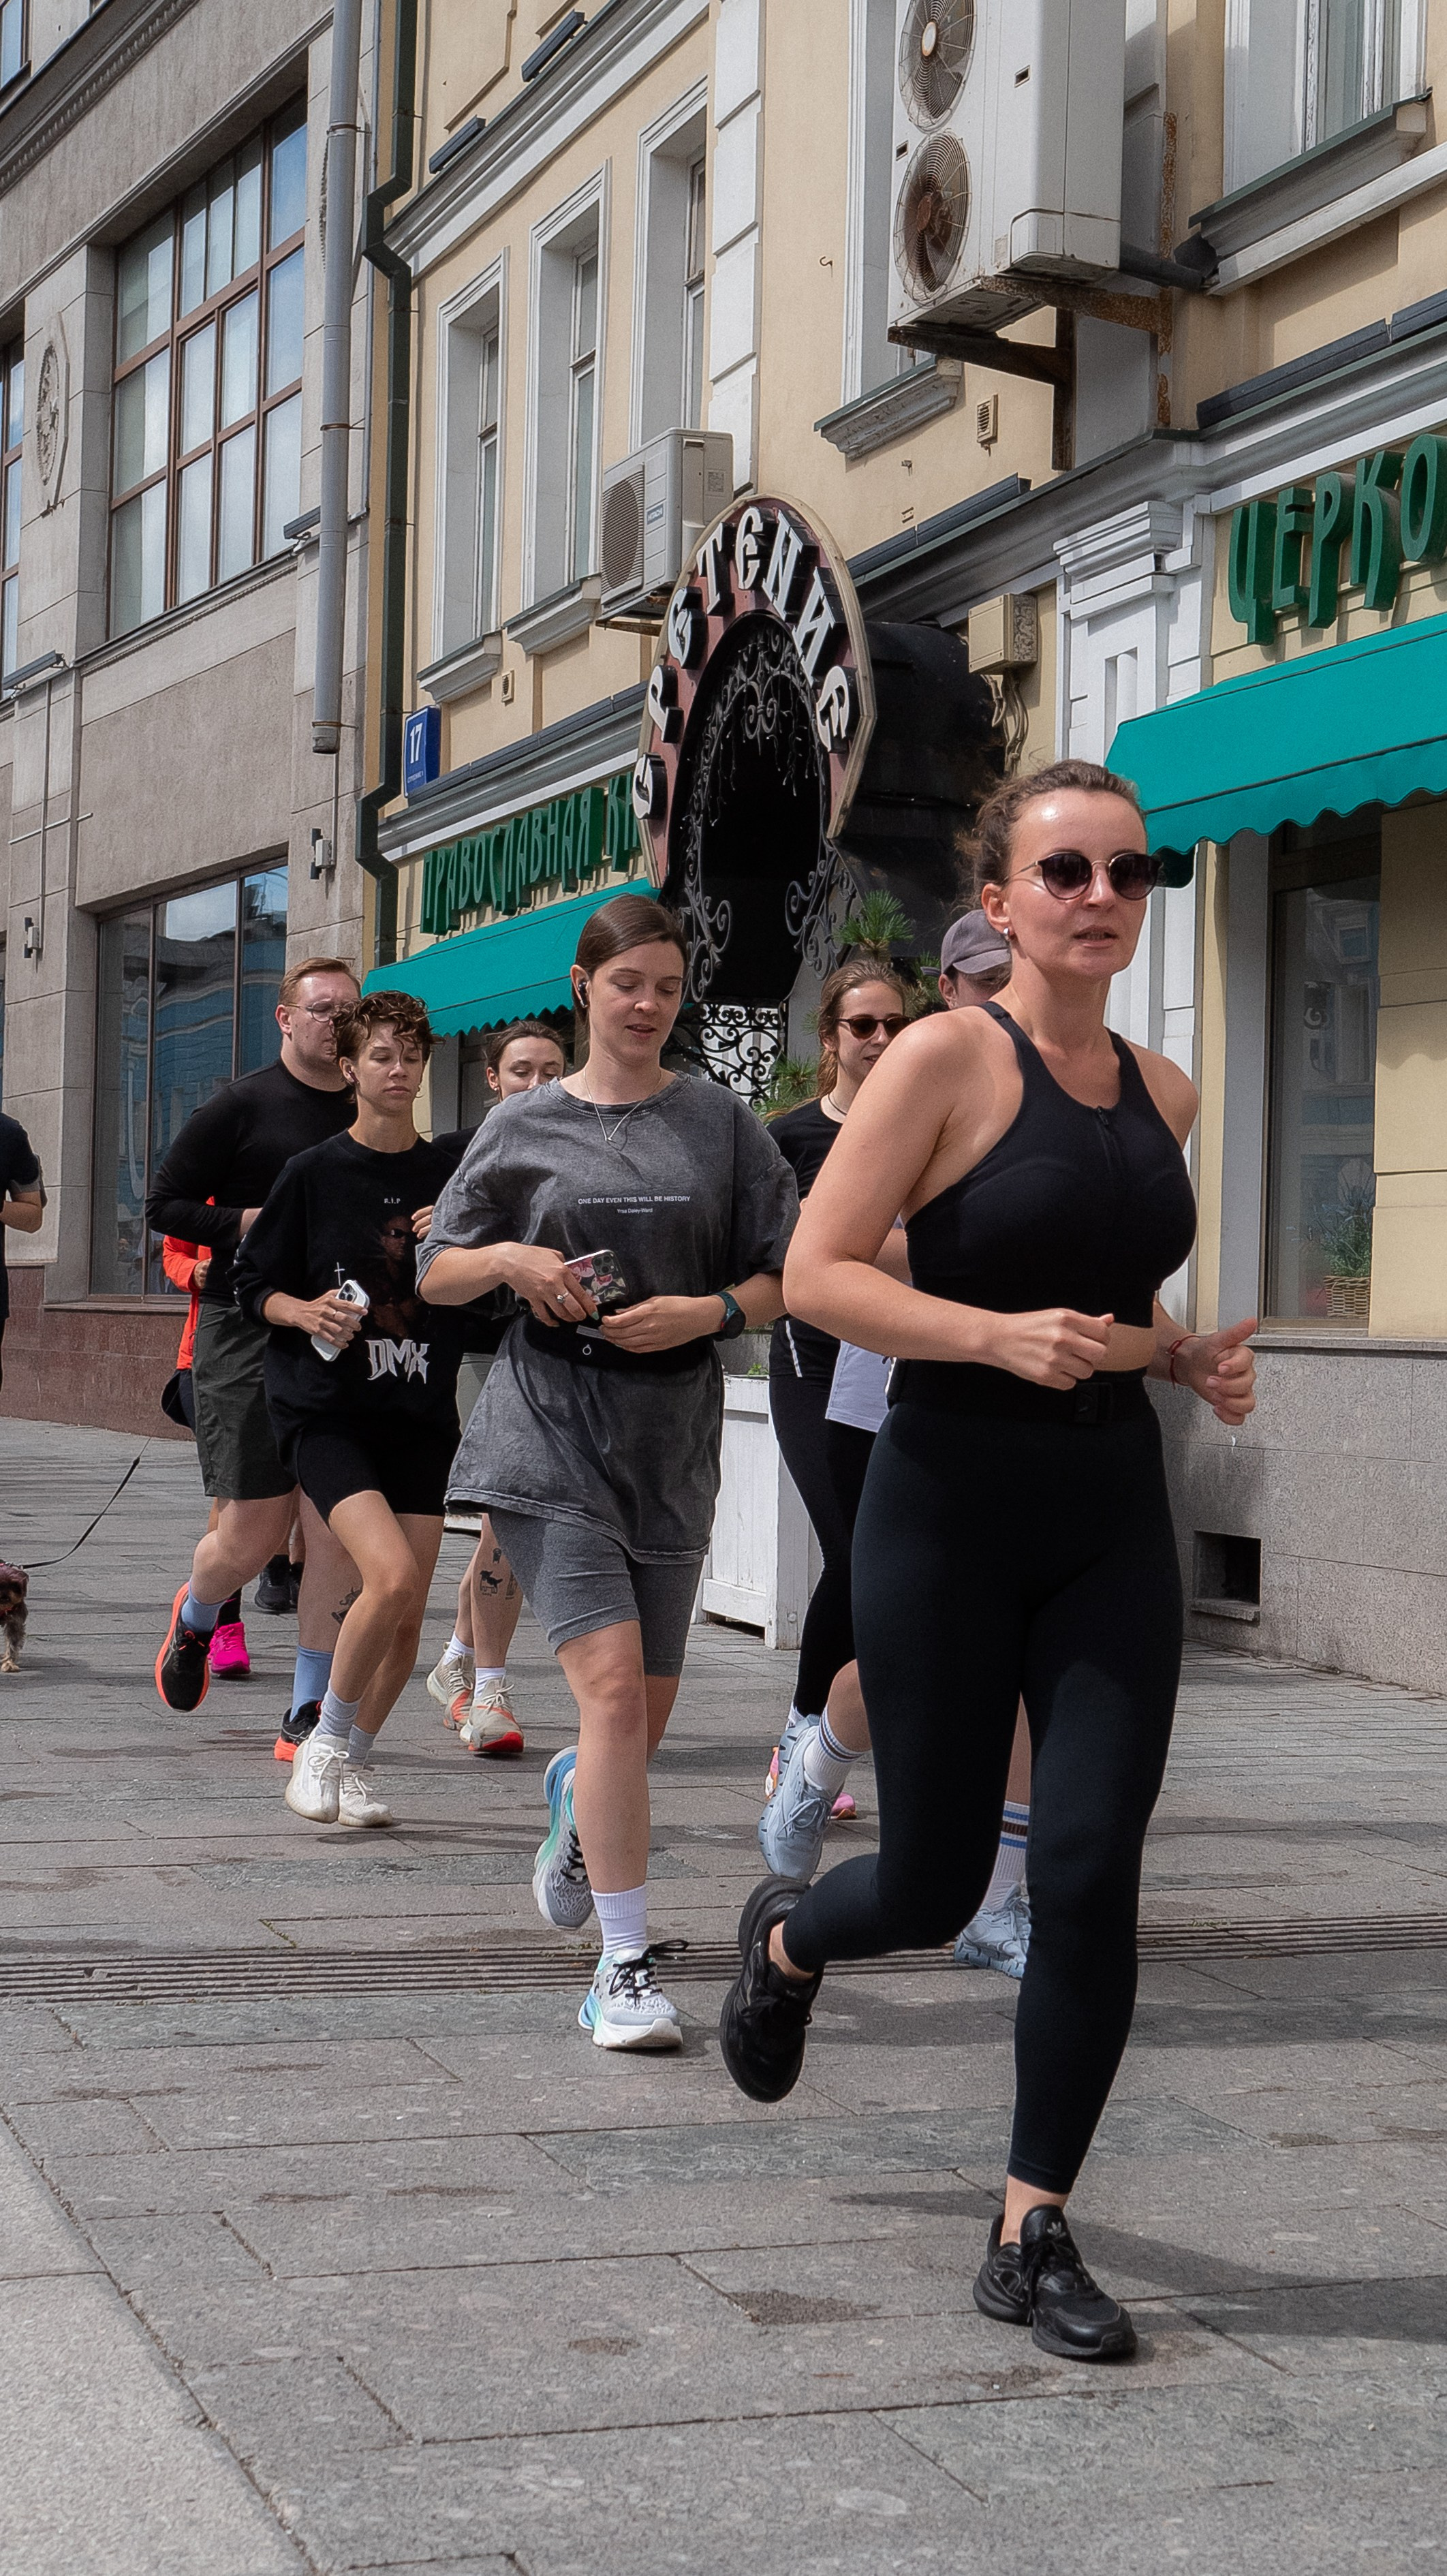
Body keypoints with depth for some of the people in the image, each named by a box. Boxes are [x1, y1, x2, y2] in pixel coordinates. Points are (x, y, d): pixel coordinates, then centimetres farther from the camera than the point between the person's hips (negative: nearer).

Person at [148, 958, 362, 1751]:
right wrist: (250, 1225, -13)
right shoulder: (239, 1107, -1)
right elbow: (164, 1204, -1)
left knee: (337, 1528, -5)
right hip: (246, 1334, -3)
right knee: (254, 1530, -2)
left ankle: (307, 1714, 4)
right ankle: (195, 1618, 34)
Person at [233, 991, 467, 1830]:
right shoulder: (314, 1174, -1)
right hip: (328, 1411, -4)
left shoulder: (451, 1177, 7)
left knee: (408, 1616, 1)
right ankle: (324, 1743, -1)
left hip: (419, 1415, 4)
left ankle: (353, 1763, 22)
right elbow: (255, 1286, 4)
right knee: (392, 1576, -22)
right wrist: (307, 1312, -15)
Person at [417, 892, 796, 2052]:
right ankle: (627, 1967, -9)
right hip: (551, 1433, -2)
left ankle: (575, 1801, 50)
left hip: (673, 1441, 2)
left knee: (646, 1715, 12)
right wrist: (511, 1258, -8)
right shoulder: (524, 1125, 5)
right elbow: (436, 1272, 12)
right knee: (612, 1682, -17)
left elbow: (789, 1278, 7)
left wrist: (709, 1313, -12)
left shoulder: (720, 1121, 6)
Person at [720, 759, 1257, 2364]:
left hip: (1113, 1519, 5)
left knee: (1092, 1873, -4)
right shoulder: (949, 1058, -9)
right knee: (933, 1885, 6)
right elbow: (815, 1273, -13)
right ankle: (784, 1942, 43)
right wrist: (1001, 1335, -24)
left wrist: (1193, 1361, 3)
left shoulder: (1161, 1090, 10)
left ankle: (1034, 2236, 10)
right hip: (949, 1506, -4)